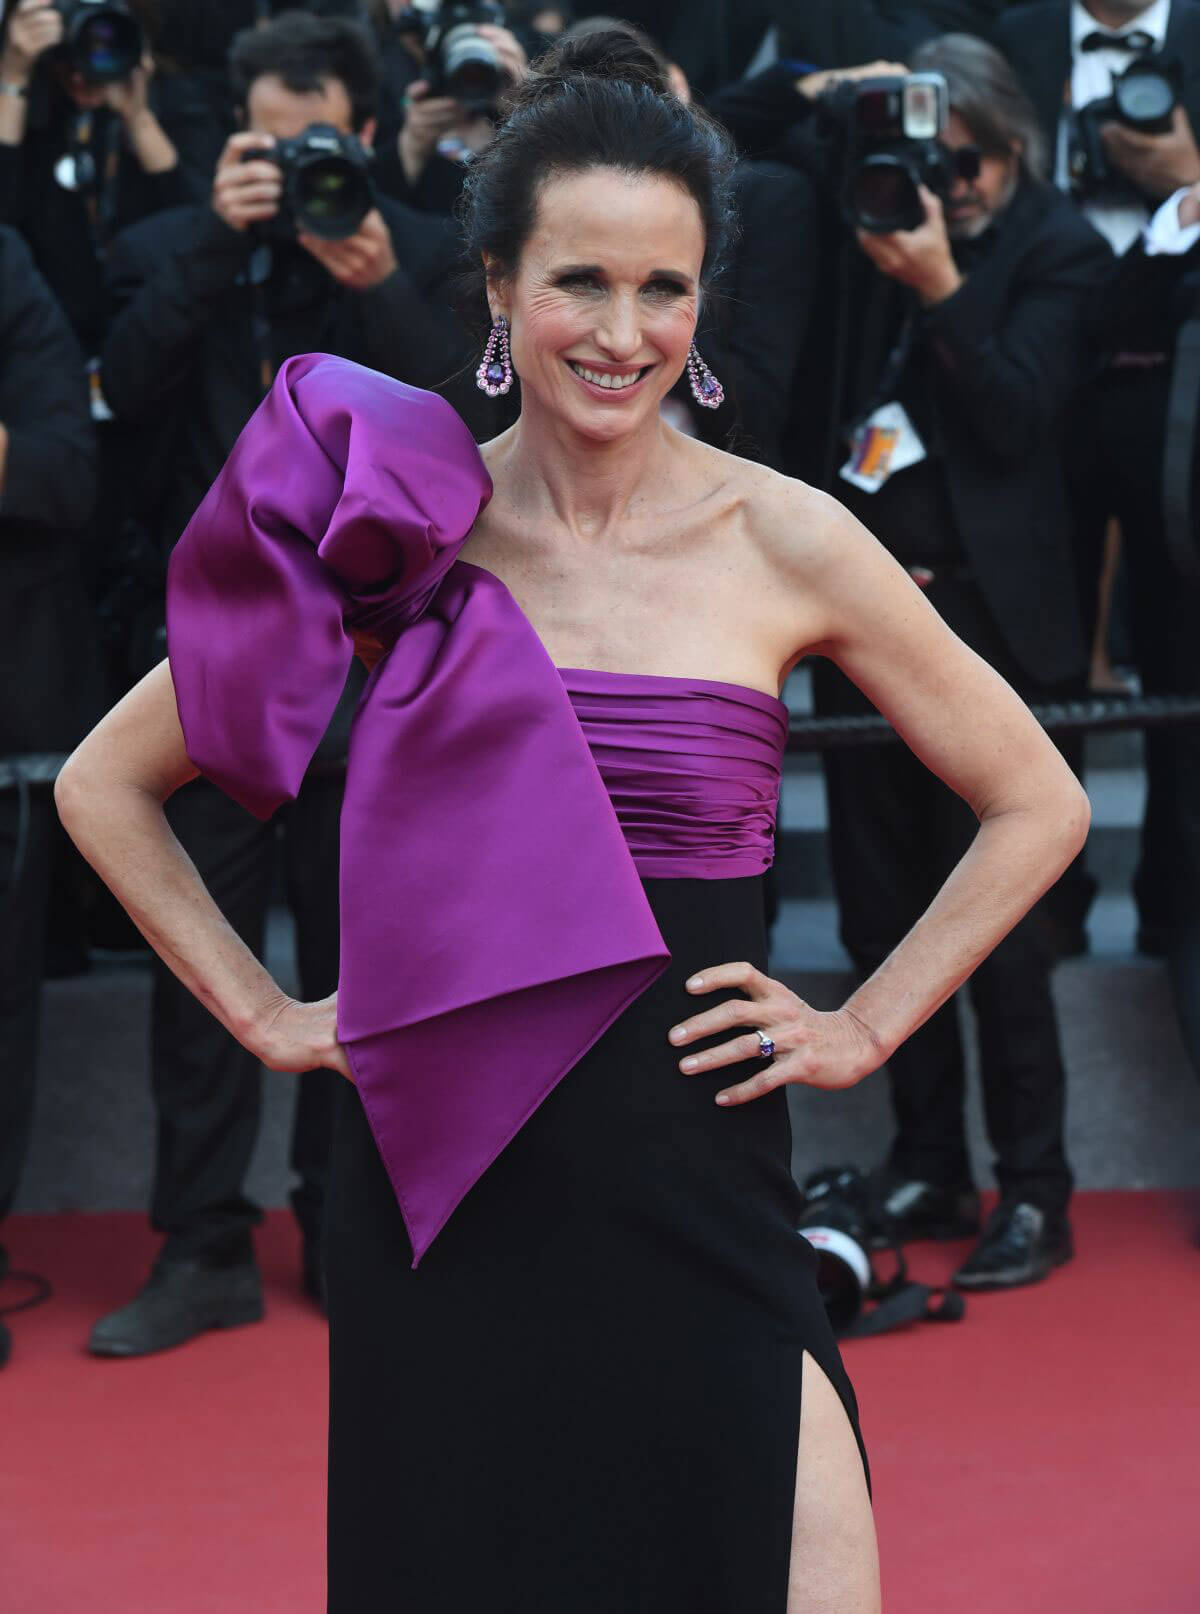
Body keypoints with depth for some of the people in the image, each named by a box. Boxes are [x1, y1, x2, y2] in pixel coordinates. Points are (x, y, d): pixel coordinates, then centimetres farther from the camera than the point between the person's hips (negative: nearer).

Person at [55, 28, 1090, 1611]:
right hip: (439, 1192, 1)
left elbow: (1037, 803, 10)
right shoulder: (401, 525, 1)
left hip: (695, 1180, -1)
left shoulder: (787, 543, -1)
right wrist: (265, 1013, 5)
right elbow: (105, 782, 10)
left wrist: (866, 1029, 4)